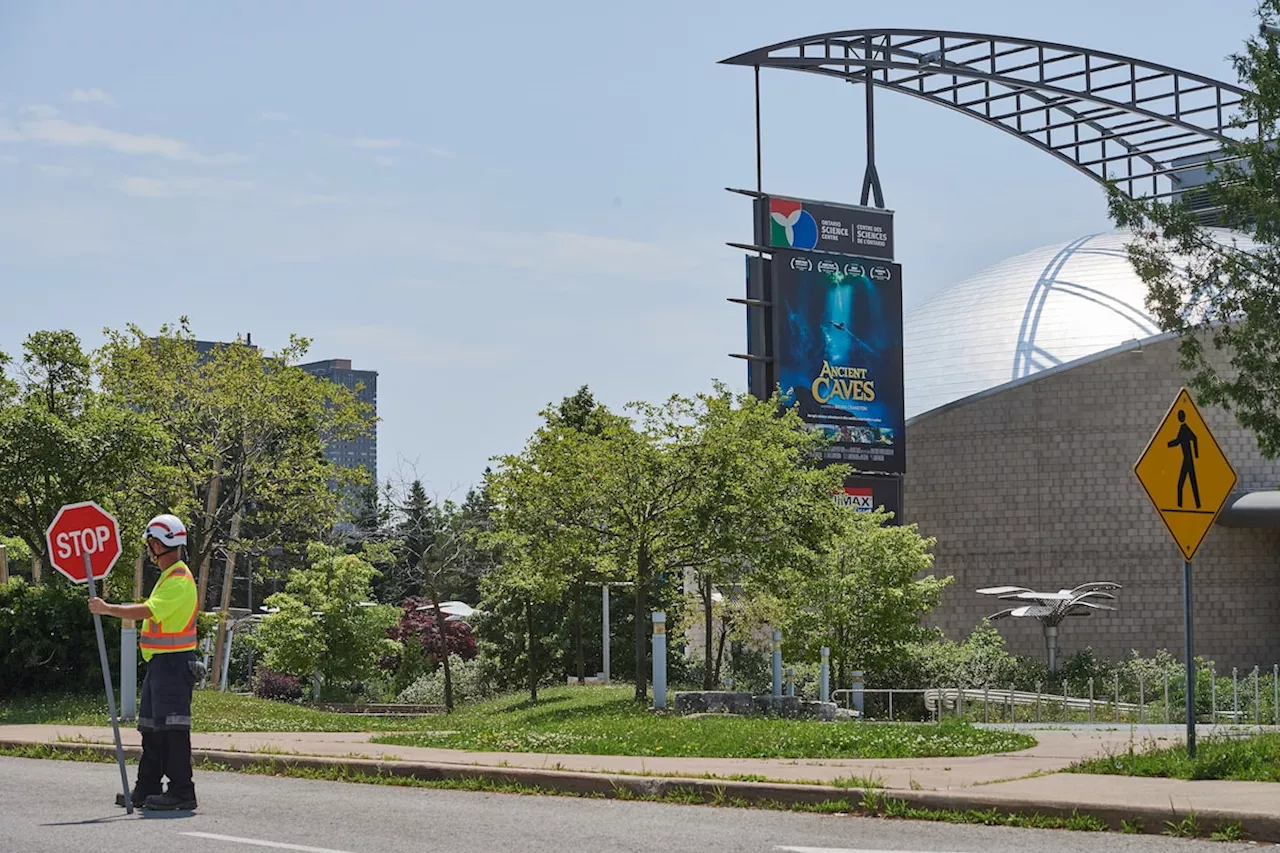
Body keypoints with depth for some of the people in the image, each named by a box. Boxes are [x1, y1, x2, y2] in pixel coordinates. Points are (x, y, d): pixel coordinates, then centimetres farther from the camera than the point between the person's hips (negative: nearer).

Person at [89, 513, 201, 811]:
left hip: (173, 663, -11)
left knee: (172, 727, -9)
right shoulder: (170, 576, 18)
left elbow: (147, 611, -26)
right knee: (152, 726, 13)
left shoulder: (178, 580, -17)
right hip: (161, 663, 11)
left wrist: (107, 609, -20)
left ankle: (181, 791, -7)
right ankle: (147, 789, 19)